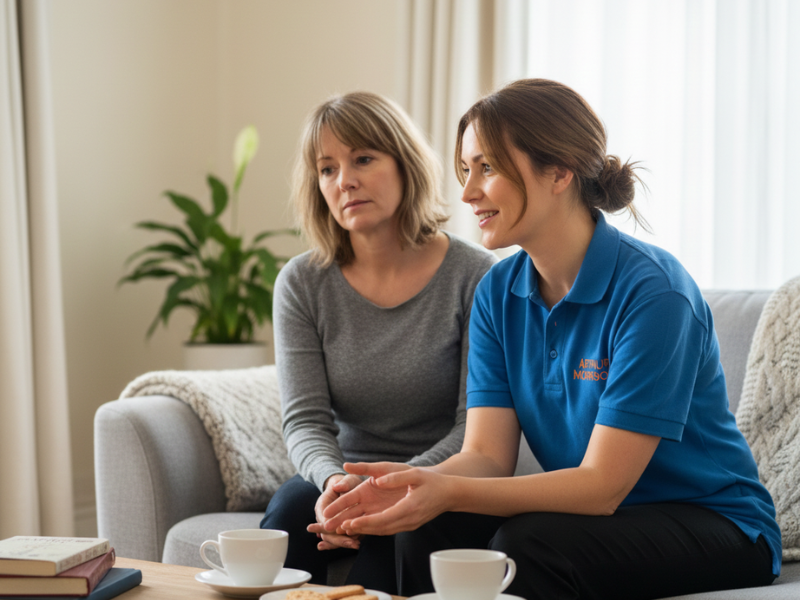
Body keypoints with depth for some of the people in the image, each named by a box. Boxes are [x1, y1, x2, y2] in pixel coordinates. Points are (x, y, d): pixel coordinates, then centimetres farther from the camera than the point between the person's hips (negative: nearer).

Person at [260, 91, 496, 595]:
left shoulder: (474, 276, -7)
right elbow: (305, 420, -4)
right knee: (291, 507, -29)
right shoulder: (301, 284, 2)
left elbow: (475, 428, -11)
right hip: (341, 482, 3)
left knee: (389, 536, -33)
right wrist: (335, 481, -27)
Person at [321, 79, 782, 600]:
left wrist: (450, 491, -36)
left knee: (528, 545, -31)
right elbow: (488, 454, -7)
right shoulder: (498, 294, 0)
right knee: (432, 531, -20)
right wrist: (412, 483, -30)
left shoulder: (651, 293, -22)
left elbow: (602, 484, -24)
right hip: (598, 513, 6)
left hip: (717, 526, -5)